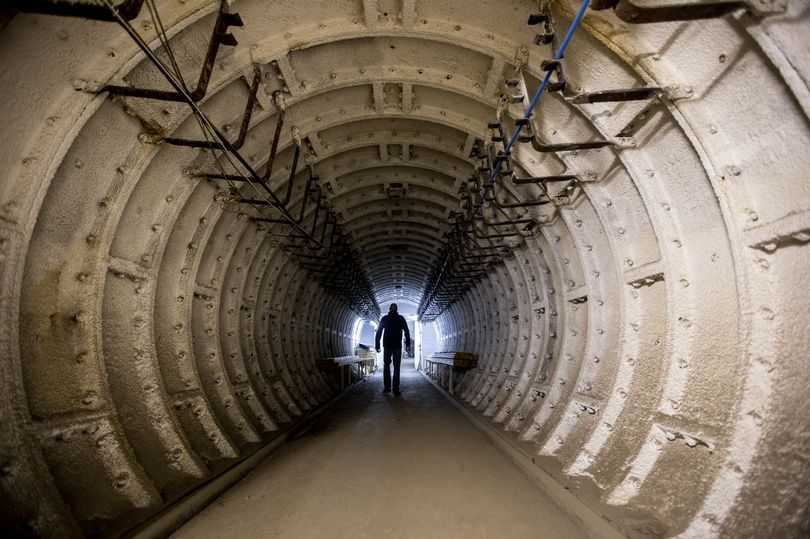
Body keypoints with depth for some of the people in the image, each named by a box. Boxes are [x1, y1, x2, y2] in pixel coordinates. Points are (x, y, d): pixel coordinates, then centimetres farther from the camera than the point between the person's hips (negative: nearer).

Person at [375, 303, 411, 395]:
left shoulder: (384, 319, 3)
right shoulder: (401, 318, 1)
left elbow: (378, 332, 2)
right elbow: (407, 332, 1)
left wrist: (377, 345, 5)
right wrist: (408, 343, 8)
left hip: (387, 346, 1)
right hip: (397, 346, -1)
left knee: (386, 366, 12)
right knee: (396, 367, 4)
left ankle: (387, 387, 7)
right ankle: (396, 389, -1)